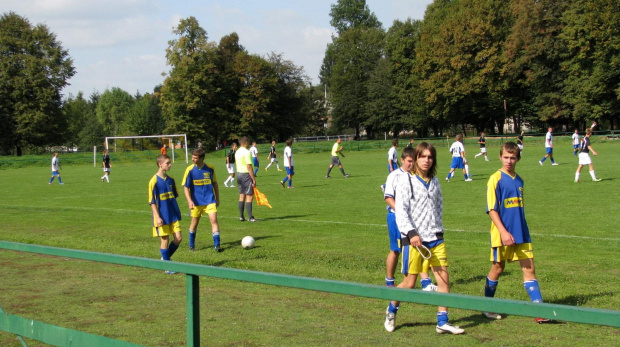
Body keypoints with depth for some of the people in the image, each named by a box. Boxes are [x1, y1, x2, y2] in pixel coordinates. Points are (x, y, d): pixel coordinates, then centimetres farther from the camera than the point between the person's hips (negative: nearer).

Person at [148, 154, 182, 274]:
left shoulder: (170, 180, 7)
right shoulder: (154, 181, -12)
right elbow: (152, 201, -11)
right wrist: (157, 217, -16)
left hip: (174, 215, 6)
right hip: (162, 217, -6)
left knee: (178, 238, 2)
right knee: (165, 240, 2)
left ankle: (166, 258, 24)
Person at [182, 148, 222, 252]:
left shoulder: (210, 168, -4)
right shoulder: (190, 169, -8)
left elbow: (215, 183, 10)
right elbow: (186, 187, -7)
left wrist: (217, 198, 13)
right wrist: (189, 201, -18)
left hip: (210, 200, 0)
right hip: (196, 201, 0)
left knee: (214, 220, -12)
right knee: (194, 222, 11)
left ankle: (217, 245, -9)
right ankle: (191, 245, 29)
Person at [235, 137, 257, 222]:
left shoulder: (237, 152, 11)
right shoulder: (246, 152, -15)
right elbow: (249, 167, -19)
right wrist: (254, 179, -16)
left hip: (239, 174, 9)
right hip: (246, 174, -9)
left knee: (242, 196, 11)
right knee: (249, 196, -6)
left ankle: (241, 216, 12)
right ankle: (250, 217, -8)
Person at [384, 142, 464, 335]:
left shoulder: (434, 182, 12)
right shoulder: (406, 182, -5)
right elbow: (400, 211, -11)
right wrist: (411, 233, -20)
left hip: (435, 238, 5)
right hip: (414, 239, -5)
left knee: (444, 278, -3)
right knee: (410, 283, -2)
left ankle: (442, 322, 4)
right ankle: (391, 310, 24)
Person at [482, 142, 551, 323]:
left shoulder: (519, 180, 10)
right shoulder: (496, 179, -9)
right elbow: (492, 209, -13)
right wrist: (503, 232, -21)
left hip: (521, 233, 5)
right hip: (502, 234, -5)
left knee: (529, 268, 0)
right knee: (497, 268, 7)